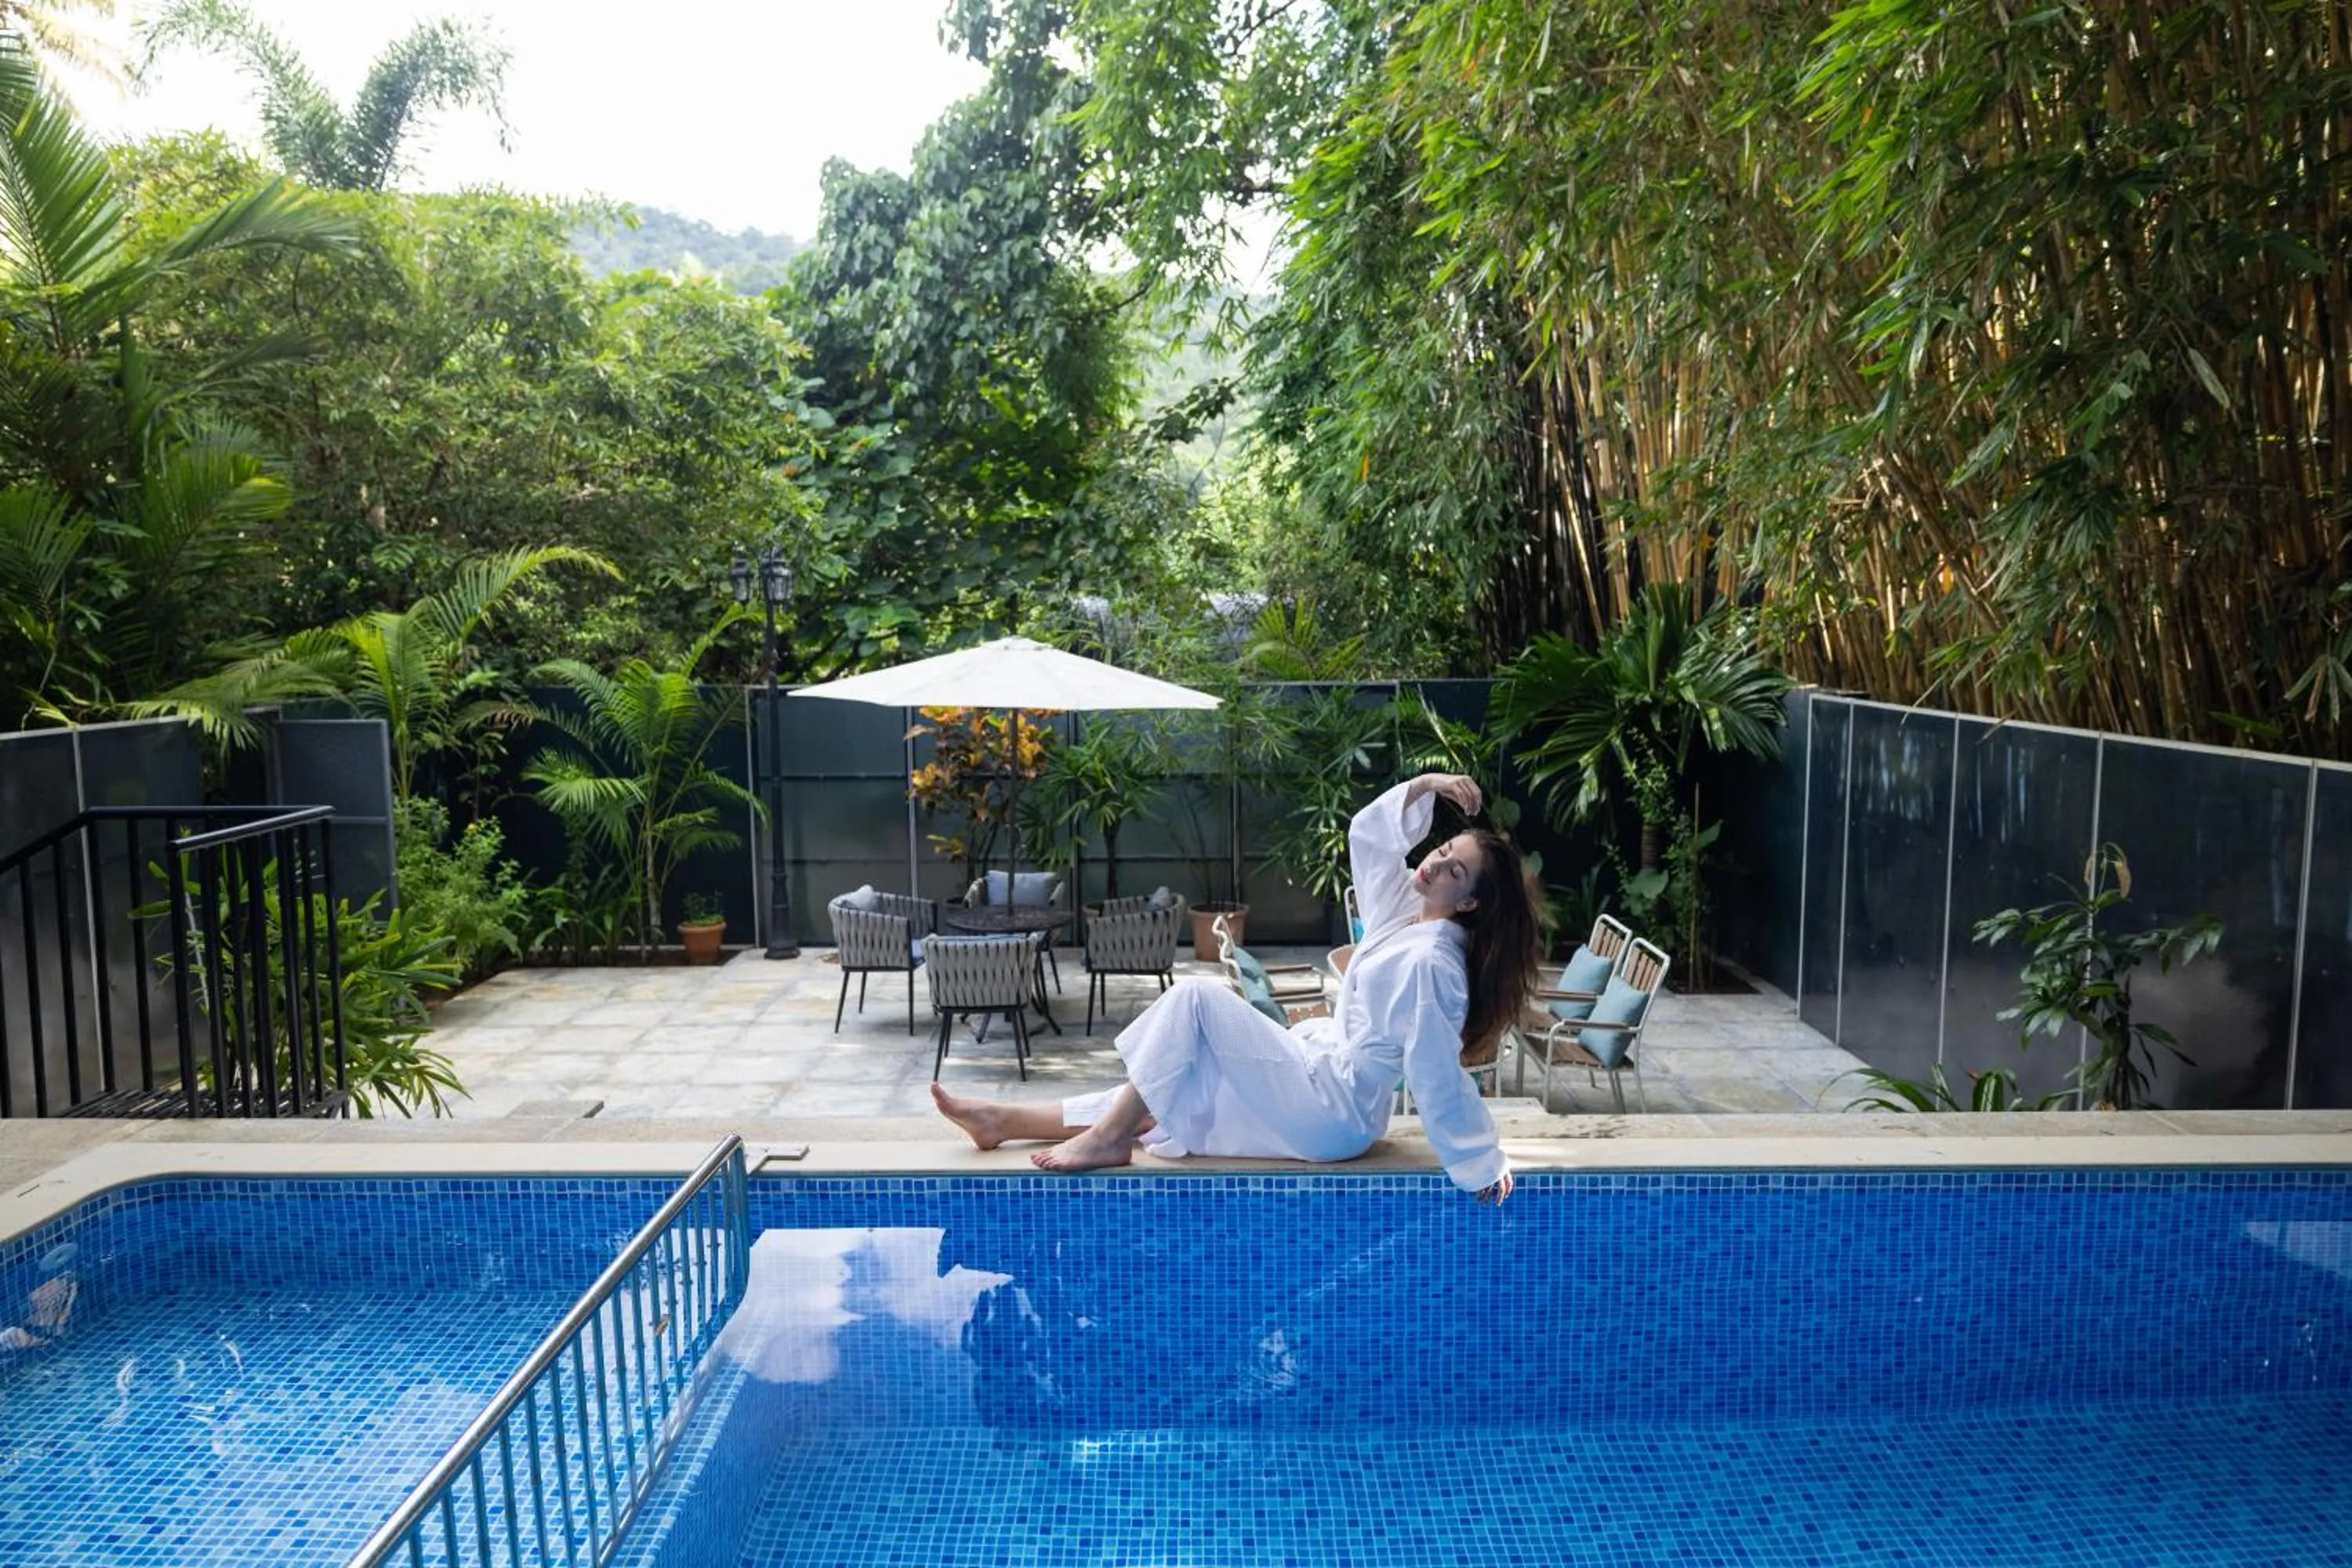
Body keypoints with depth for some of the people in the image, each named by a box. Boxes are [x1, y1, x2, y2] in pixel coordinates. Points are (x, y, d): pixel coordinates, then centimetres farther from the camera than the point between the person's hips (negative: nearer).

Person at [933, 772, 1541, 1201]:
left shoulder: (1429, 962, -23)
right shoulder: (1405, 907, 4)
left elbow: (1438, 1076, -21)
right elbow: (1368, 834, 13)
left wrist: (1481, 1165, -20)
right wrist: (1426, 785, 1)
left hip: (1329, 1111, -10)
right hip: (1322, 1073, 10)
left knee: (1195, 998, -16)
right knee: (1154, 1095, 11)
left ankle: (1108, 1141, -9)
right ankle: (1004, 1120, 17)